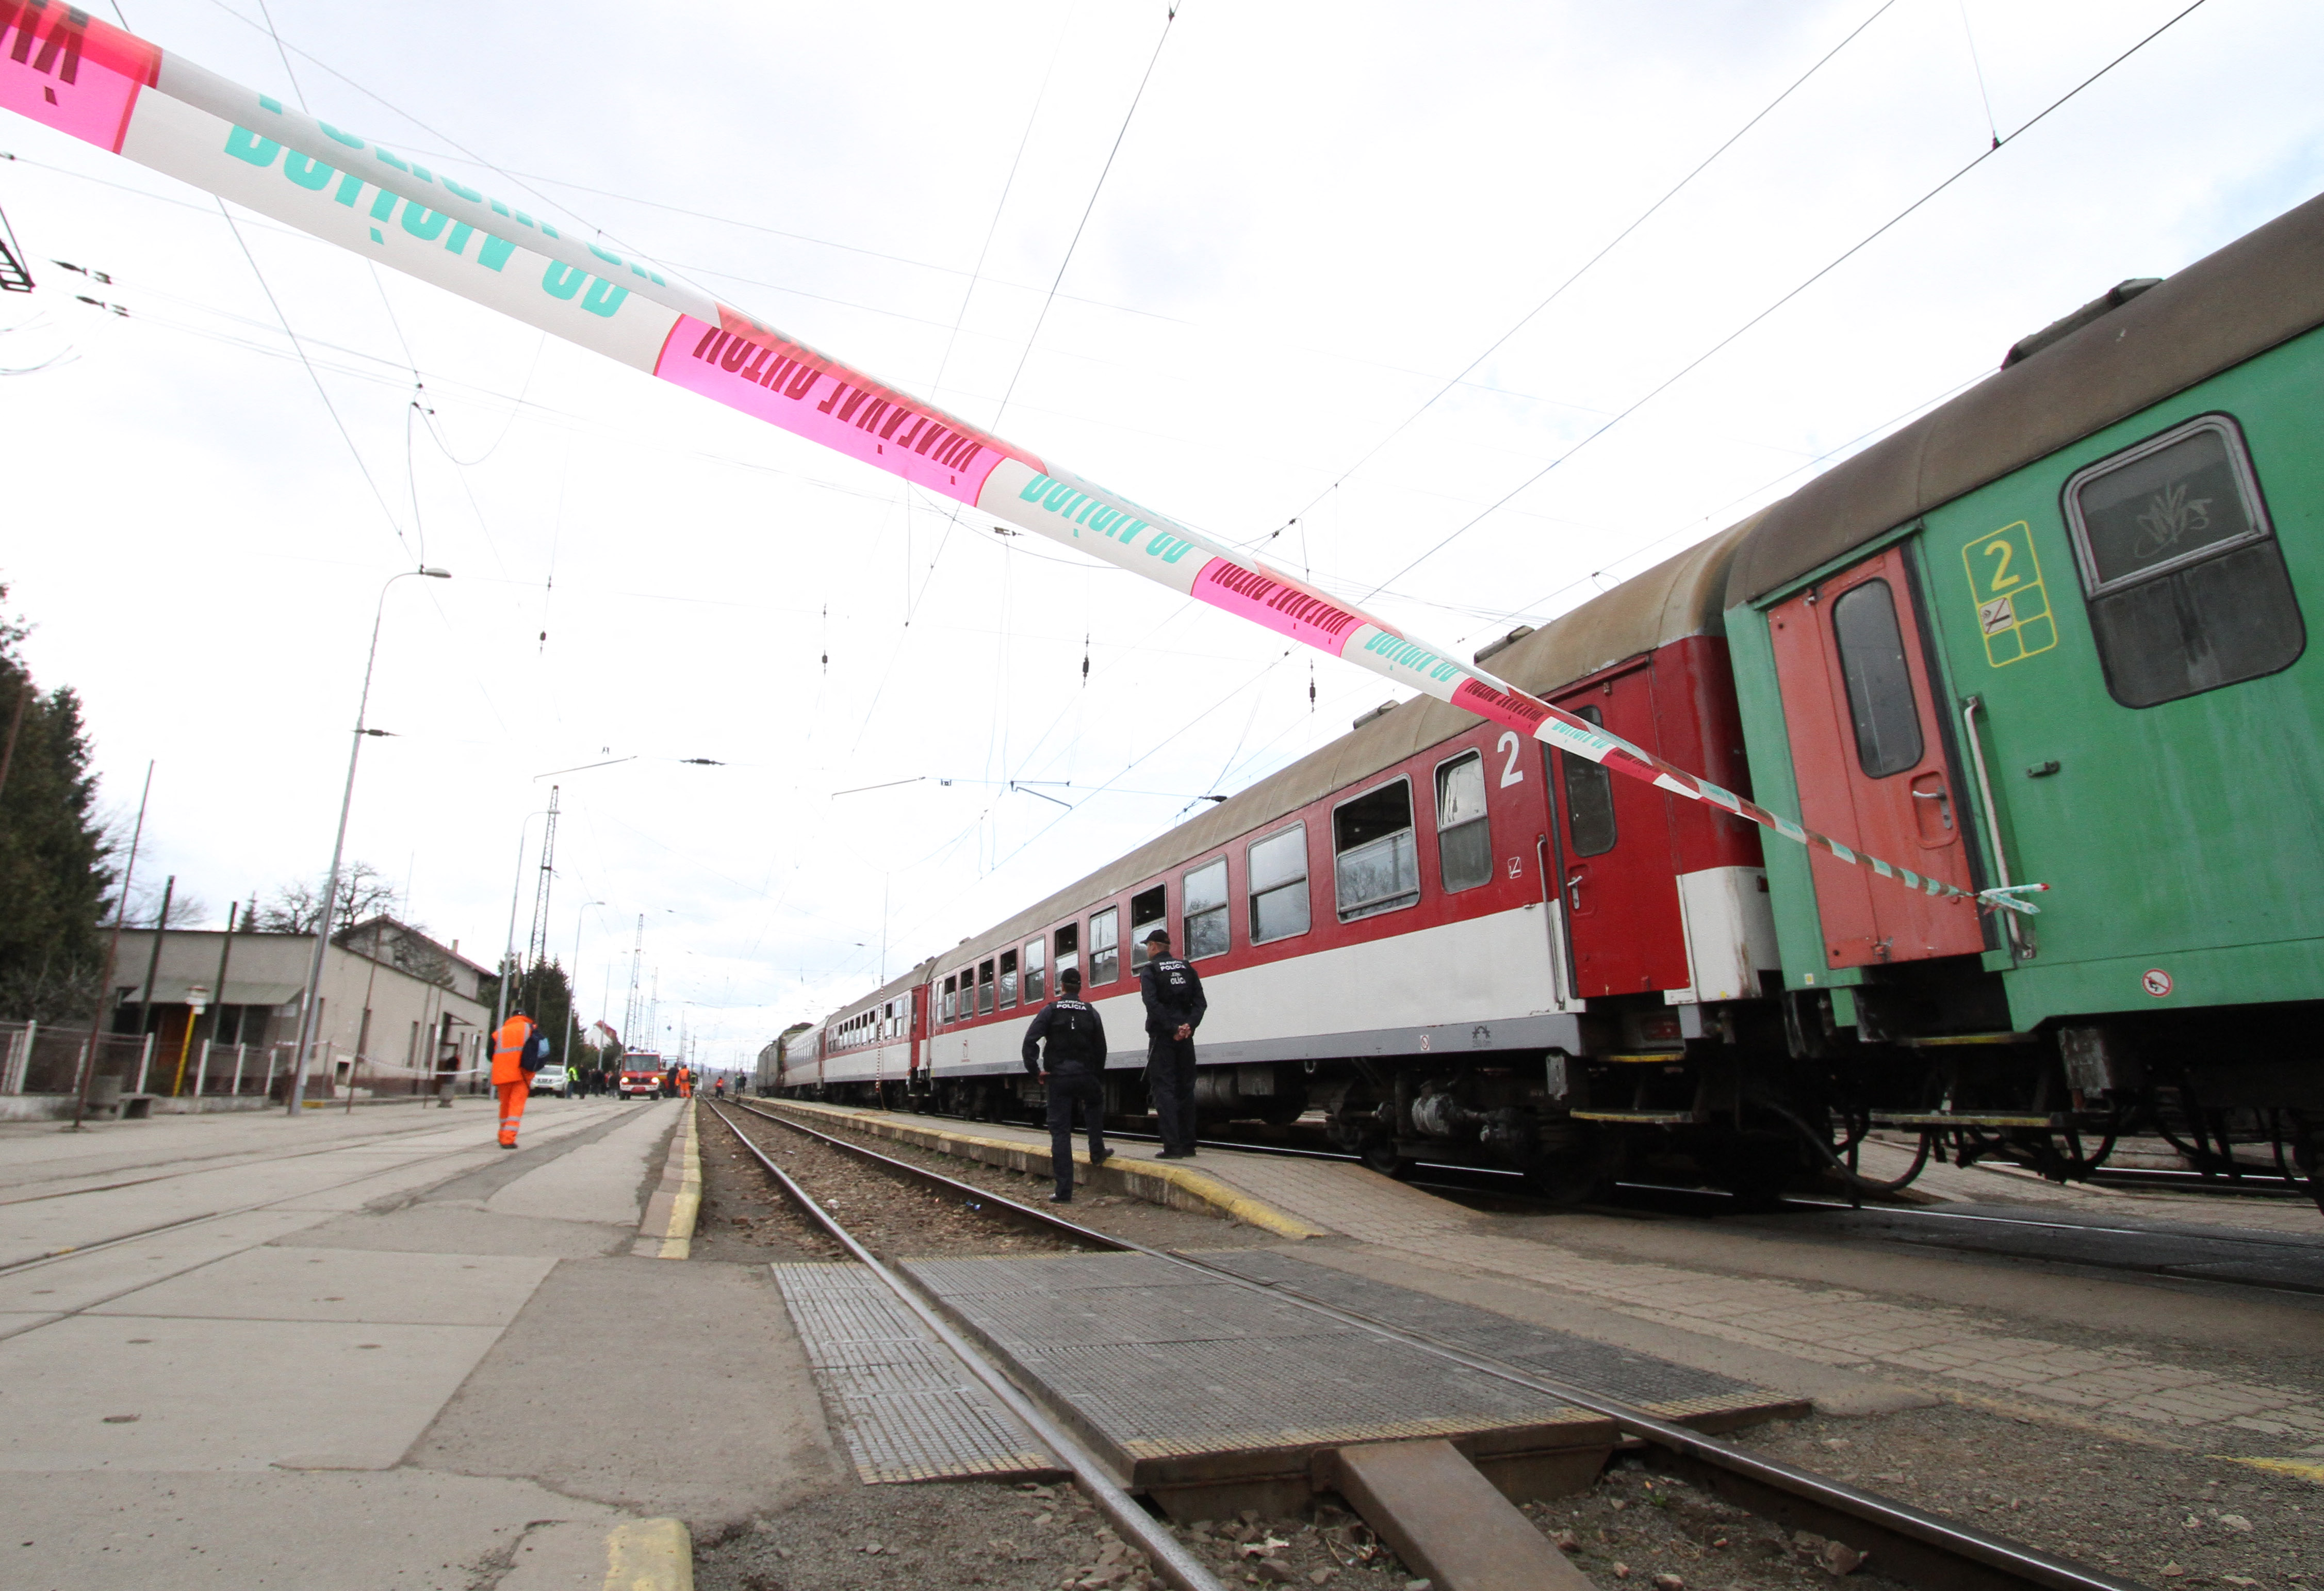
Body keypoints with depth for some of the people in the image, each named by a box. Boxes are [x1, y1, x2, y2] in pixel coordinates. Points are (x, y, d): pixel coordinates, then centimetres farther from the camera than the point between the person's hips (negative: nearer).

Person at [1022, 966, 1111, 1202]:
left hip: (1058, 1078, -2)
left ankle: (1064, 1191, 0)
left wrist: (1035, 1069, -5)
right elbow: (1100, 1050, 5)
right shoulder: (1091, 1012, 5)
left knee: (1060, 1131, 1)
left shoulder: (1051, 1010, -1)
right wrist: (1099, 1081, 13)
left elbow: (1030, 1040, -13)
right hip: (1085, 1076, 2)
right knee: (1095, 1106, 33)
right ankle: (1097, 1154, 27)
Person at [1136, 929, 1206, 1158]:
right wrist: (1189, 1025, -8)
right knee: (1185, 1089, 11)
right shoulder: (1187, 969, 12)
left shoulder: (1149, 971, -3)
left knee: (1164, 1090, -3)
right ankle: (1188, 1146, 13)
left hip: (1162, 1037, -5)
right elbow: (1200, 1002, 2)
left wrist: (1172, 1029, -16)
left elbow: (1153, 1004, -18)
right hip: (1185, 1039, 5)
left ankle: (1173, 1146, -8)